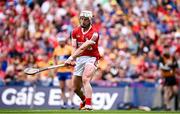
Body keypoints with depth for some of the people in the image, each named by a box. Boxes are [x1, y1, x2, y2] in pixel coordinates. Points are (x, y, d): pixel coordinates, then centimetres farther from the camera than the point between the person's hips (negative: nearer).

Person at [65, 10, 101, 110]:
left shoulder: (94, 33, -14)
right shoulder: (76, 32, 6)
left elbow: (83, 47, -23)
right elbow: (74, 48, 0)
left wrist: (71, 58, -31)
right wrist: (72, 60, -18)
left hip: (91, 58, -6)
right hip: (80, 58, 6)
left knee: (85, 79, -31)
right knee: (76, 88, 12)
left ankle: (88, 105, -39)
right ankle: (84, 100, 43)